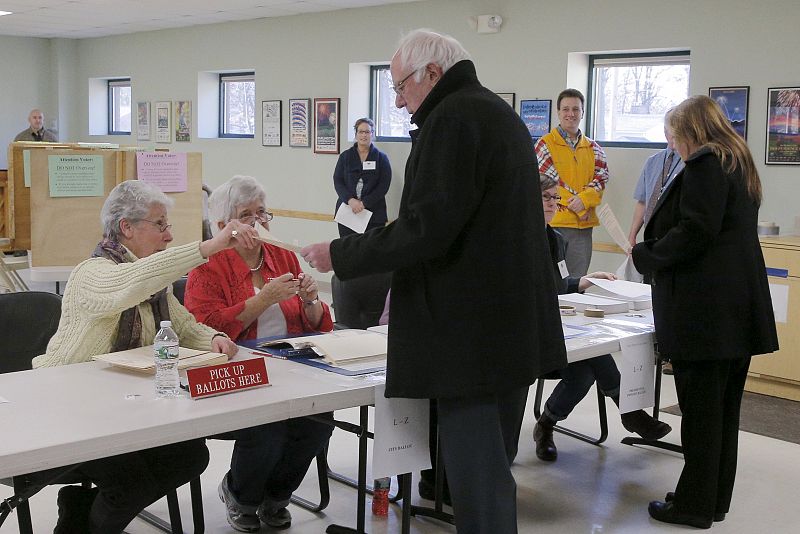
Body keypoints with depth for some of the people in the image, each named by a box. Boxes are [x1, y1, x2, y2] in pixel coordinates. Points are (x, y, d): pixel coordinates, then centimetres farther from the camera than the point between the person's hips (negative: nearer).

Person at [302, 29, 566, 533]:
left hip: (471, 330, -11)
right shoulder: (500, 113, 18)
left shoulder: (453, 117, -14)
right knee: (490, 461, 19)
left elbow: (426, 229, -21)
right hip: (512, 322, 11)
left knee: (476, 476, -4)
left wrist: (340, 255, -11)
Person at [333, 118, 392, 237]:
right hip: (347, 211, 2)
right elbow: (337, 181, 3)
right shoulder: (345, 156, 11)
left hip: (373, 214, -2)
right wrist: (350, 200, -14)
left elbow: (384, 186, -3)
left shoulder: (381, 158, 5)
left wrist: (364, 203, -13)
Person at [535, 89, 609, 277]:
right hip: (553, 222, -4)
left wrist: (584, 199, -16)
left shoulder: (593, 148, 14)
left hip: (583, 225, 4)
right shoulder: (545, 144, -1)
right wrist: (576, 203, -11)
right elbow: (548, 180, -8)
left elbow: (602, 178, 3)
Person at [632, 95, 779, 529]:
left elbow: (695, 232, -20)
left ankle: (695, 504, 6)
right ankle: (715, 499, 22)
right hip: (738, 307, 10)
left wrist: (645, 256, -7)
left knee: (700, 409, -2)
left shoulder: (705, 164, -11)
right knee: (724, 407, 13)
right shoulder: (739, 164, 18)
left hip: (704, 309, -10)